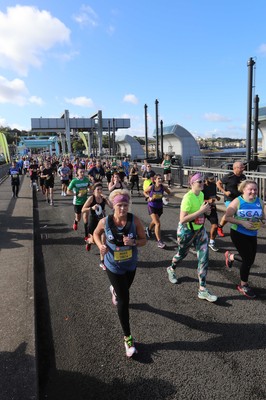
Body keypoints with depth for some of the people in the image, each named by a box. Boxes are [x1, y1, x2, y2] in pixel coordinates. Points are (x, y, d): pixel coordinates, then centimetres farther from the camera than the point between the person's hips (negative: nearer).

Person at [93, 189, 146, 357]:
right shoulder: (105, 222, -20)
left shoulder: (135, 220, -20)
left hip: (131, 265, 3)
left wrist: (133, 242, -31)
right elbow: (96, 234, 0)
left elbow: (144, 240, -10)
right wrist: (101, 246, -19)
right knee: (124, 301, -2)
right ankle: (128, 338, 15)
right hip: (113, 267, -2)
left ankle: (114, 290, 71)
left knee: (124, 289, 31)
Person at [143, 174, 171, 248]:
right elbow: (145, 192, 2)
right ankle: (159, 241, -11)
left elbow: (169, 193, 5)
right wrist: (149, 197, -15)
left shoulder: (163, 187, -12)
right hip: (152, 207, -4)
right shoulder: (151, 187, -17)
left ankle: (148, 229, 60)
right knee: (158, 223, -16)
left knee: (155, 221, 26)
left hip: (160, 207, 4)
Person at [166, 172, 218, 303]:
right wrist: (201, 211, -32)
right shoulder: (188, 197, -25)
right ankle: (171, 269, 51)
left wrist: (206, 210, -6)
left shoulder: (201, 194, -1)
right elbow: (182, 219, -31)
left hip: (200, 230, 6)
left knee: (204, 258, -2)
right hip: (186, 231, -6)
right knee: (182, 253, 18)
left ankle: (202, 290, 6)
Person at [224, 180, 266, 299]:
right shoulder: (237, 201, -14)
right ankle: (243, 285, 20)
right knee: (248, 259, -4)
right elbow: (227, 217, -15)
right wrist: (242, 222, -24)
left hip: (252, 235, 5)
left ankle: (230, 256, 46)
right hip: (238, 234, -5)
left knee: (250, 259, 14)